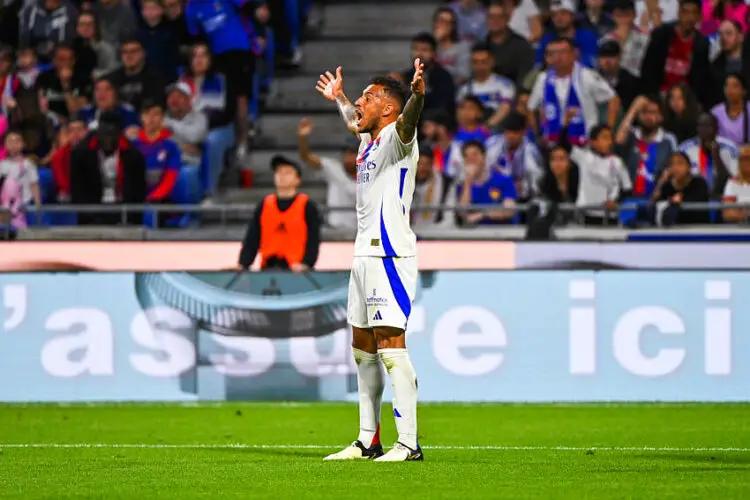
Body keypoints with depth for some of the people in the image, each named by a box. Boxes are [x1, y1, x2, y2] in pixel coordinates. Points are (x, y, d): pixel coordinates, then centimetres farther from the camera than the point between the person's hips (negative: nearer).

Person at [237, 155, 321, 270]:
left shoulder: (308, 207, 2)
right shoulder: (263, 206, 13)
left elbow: (313, 240, -4)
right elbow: (252, 240, 10)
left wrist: (306, 264, -21)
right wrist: (243, 264, -5)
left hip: (296, 270, -4)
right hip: (268, 269, 4)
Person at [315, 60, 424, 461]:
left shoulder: (396, 138, -9)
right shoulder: (368, 140, 18)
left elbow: (407, 122, -34)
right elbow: (354, 122, 44)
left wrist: (417, 96, -54)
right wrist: (338, 98, 59)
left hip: (390, 255, -10)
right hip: (365, 255, 10)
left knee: (390, 345, -14)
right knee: (363, 349, 13)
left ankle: (408, 443, -17)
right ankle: (367, 441, 20)